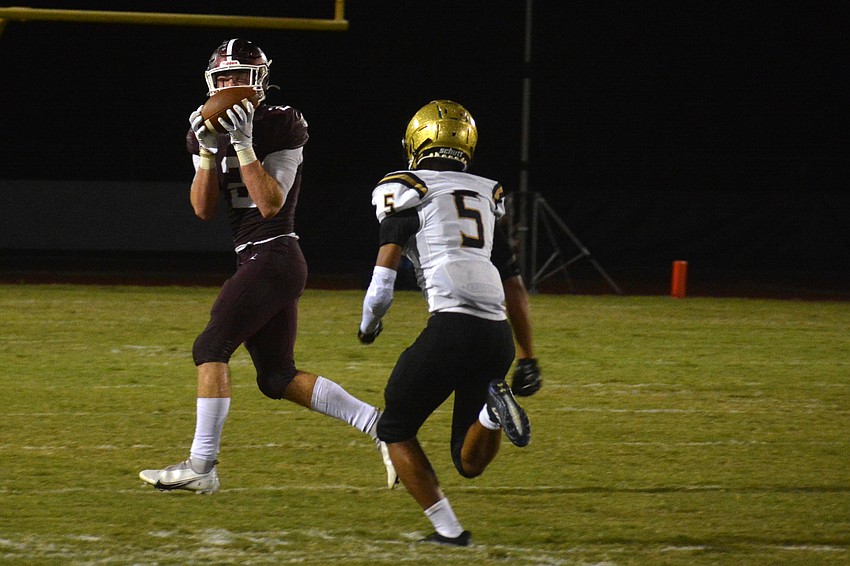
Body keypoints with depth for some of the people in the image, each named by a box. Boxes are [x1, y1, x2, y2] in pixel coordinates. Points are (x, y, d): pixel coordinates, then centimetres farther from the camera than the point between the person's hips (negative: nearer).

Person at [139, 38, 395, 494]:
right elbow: (203, 209, 4)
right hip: (256, 261, 9)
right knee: (278, 378, 9)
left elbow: (271, 204, -16)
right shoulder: (209, 133, 11)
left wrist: (244, 146, -22)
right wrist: (208, 152, -9)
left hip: (274, 256, -9)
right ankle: (377, 425, 13)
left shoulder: (280, 127, -9)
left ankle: (201, 466, -11)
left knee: (211, 349, -13)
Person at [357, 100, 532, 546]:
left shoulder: (408, 191, 6)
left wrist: (368, 325, 21)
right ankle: (493, 408, -14)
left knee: (395, 430, 16)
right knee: (470, 463, 17)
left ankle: (448, 528, 4)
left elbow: (382, 287, 3)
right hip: (498, 333, 6)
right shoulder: (488, 194, 23)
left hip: (453, 327, -6)